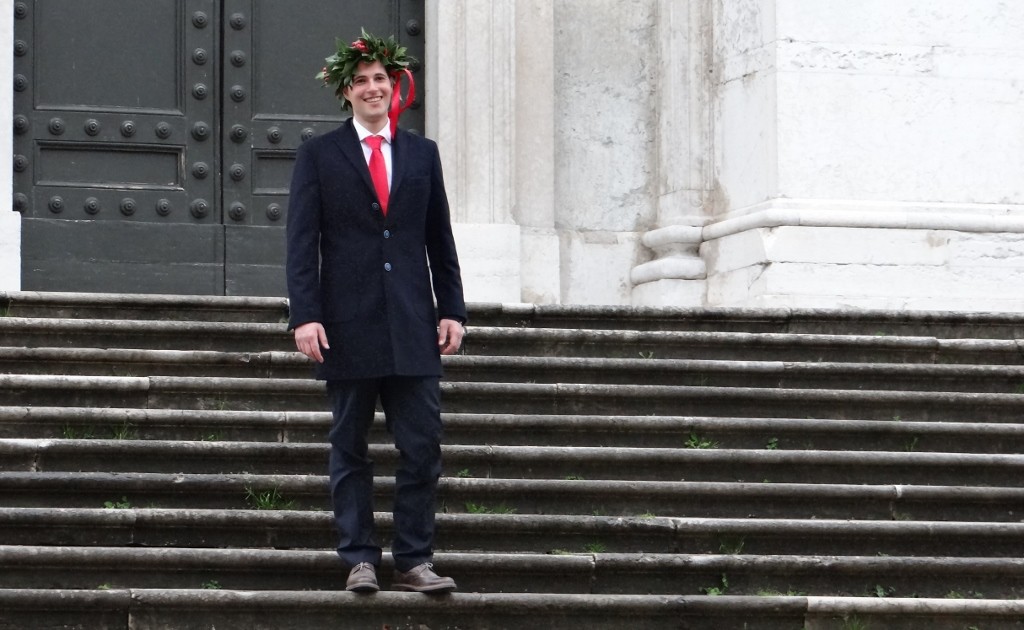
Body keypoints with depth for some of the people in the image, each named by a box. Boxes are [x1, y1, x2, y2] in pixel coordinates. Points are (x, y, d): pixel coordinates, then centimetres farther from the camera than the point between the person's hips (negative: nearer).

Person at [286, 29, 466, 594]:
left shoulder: (422, 154, 12)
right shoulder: (318, 155, 4)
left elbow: (440, 241, 14)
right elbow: (301, 243, -1)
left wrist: (452, 310, 6)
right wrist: (304, 315, -10)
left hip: (412, 327, 2)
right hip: (348, 328, -2)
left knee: (422, 447, -2)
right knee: (349, 450, 4)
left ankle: (414, 562, 4)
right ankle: (359, 559, 9)